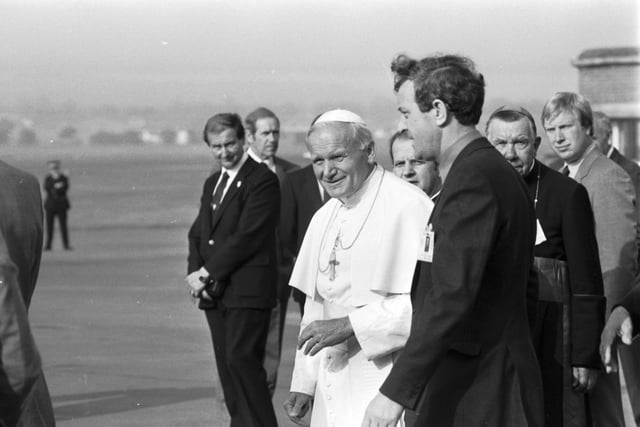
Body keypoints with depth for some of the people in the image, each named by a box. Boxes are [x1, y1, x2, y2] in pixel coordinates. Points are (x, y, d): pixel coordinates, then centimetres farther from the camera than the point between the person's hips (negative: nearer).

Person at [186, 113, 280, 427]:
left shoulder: (263, 181, -8)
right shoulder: (212, 183, 19)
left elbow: (247, 236, -16)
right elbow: (197, 233, 18)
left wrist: (207, 273, -13)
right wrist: (195, 273, 0)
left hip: (247, 291, -8)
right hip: (214, 294, 8)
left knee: (241, 360, -16)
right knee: (227, 366, 8)